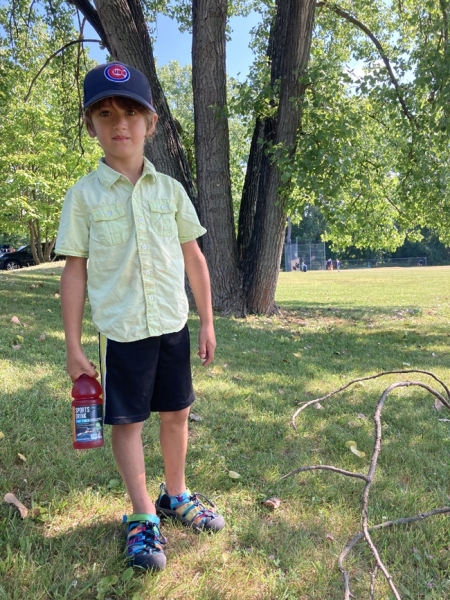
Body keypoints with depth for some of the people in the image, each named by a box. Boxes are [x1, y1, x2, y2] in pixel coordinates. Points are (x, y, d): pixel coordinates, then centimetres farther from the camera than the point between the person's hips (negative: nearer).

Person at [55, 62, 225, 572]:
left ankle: (175, 495, 38)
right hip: (120, 331, -2)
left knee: (176, 414, 14)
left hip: (173, 325, 3)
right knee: (127, 422, 8)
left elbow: (193, 257, 7)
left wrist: (207, 321, 7)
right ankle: (143, 517, 27)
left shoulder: (169, 189, 3)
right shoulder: (83, 195, -4)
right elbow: (74, 271, -3)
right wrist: (73, 347, -4)